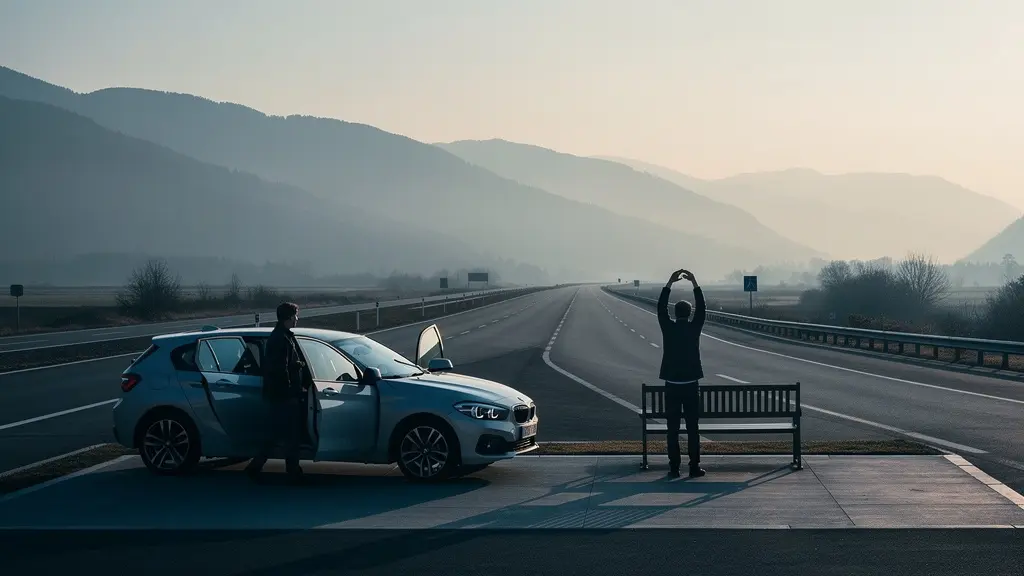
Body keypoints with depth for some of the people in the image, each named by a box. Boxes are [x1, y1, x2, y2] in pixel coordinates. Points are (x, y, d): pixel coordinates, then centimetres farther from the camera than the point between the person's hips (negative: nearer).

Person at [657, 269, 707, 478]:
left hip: (672, 385, 0)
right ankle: (694, 467, 3)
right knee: (692, 429, 4)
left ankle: (674, 467, 2)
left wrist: (670, 283, 7)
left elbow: (661, 309, 7)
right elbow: (702, 309, 6)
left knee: (673, 429, 3)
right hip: (691, 384, 0)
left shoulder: (668, 328, -4)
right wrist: (695, 284, 6)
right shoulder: (694, 328, -4)